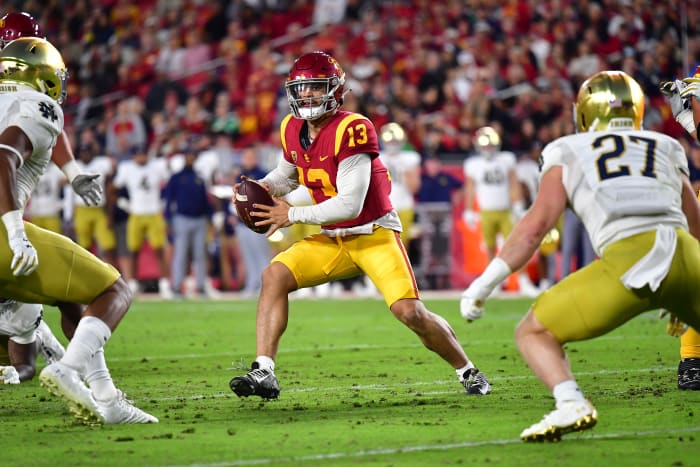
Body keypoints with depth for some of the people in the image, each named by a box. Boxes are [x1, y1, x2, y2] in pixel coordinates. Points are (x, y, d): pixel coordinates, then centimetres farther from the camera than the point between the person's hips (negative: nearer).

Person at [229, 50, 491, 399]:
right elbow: (287, 174, 24)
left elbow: (350, 204, -26)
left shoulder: (351, 129, -23)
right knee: (274, 276, -15)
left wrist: (293, 215, -18)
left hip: (374, 234, -6)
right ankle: (263, 373, -16)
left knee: (409, 312, -16)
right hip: (333, 240, 6)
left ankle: (469, 373, 8)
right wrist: (261, 188, 2)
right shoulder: (293, 129, 1)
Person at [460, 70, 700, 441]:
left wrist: (484, 284, 14)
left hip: (627, 257, -3)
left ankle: (571, 404, -14)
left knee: (533, 332, 11)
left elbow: (537, 223, 11)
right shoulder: (666, 149, 29)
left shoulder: (569, 152, 21)